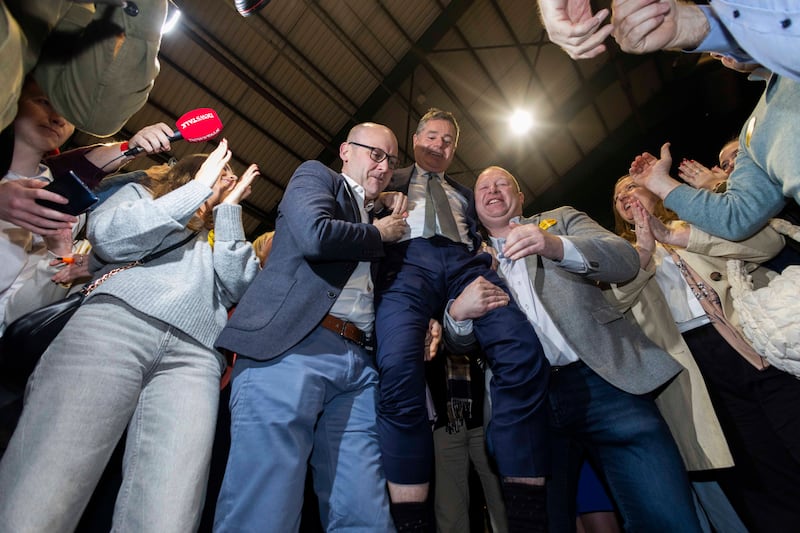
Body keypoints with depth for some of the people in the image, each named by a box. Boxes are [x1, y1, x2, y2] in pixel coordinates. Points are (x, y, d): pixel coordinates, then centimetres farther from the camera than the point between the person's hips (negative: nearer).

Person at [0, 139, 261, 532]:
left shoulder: (220, 237, 33)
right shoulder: (140, 193, 28)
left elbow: (238, 286, 14)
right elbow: (109, 237, 6)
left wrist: (229, 208, 17)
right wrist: (199, 189, 10)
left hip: (195, 355, 2)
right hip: (117, 322, -1)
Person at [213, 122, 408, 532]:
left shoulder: (376, 223, 29)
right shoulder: (314, 174, 12)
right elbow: (314, 235, -12)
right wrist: (380, 234, 5)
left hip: (359, 363, 6)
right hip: (292, 346, -6)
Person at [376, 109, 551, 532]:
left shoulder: (465, 193, 40)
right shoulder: (393, 180, 33)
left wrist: (490, 258, 9)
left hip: (465, 263, 3)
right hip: (409, 259, -2)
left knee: (524, 354, -27)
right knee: (398, 370, -31)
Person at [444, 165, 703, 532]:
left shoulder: (561, 220, 15)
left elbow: (627, 260, -3)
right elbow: (459, 341, 13)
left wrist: (555, 245, -22)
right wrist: (458, 311, -11)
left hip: (605, 381, -1)